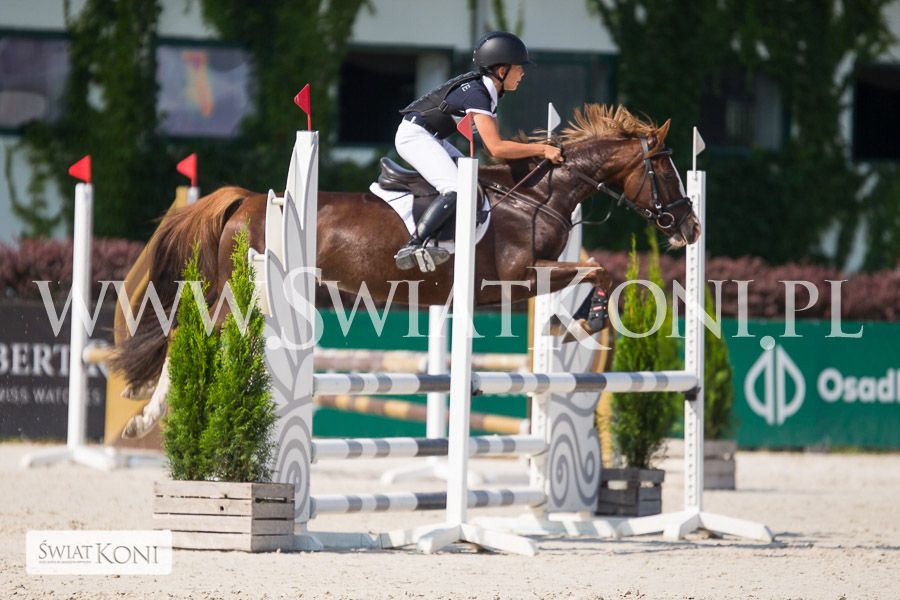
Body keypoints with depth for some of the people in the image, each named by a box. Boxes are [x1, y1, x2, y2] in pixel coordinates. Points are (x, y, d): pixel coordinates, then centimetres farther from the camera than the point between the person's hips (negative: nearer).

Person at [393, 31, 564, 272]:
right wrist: (541, 149, -26)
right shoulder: (476, 94, -23)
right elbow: (496, 148, -29)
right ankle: (411, 247, -35)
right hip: (414, 136, -11)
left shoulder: (488, 91, 7)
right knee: (456, 190, -25)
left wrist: (534, 152, 0)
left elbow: (493, 145, 12)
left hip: (430, 138, 11)